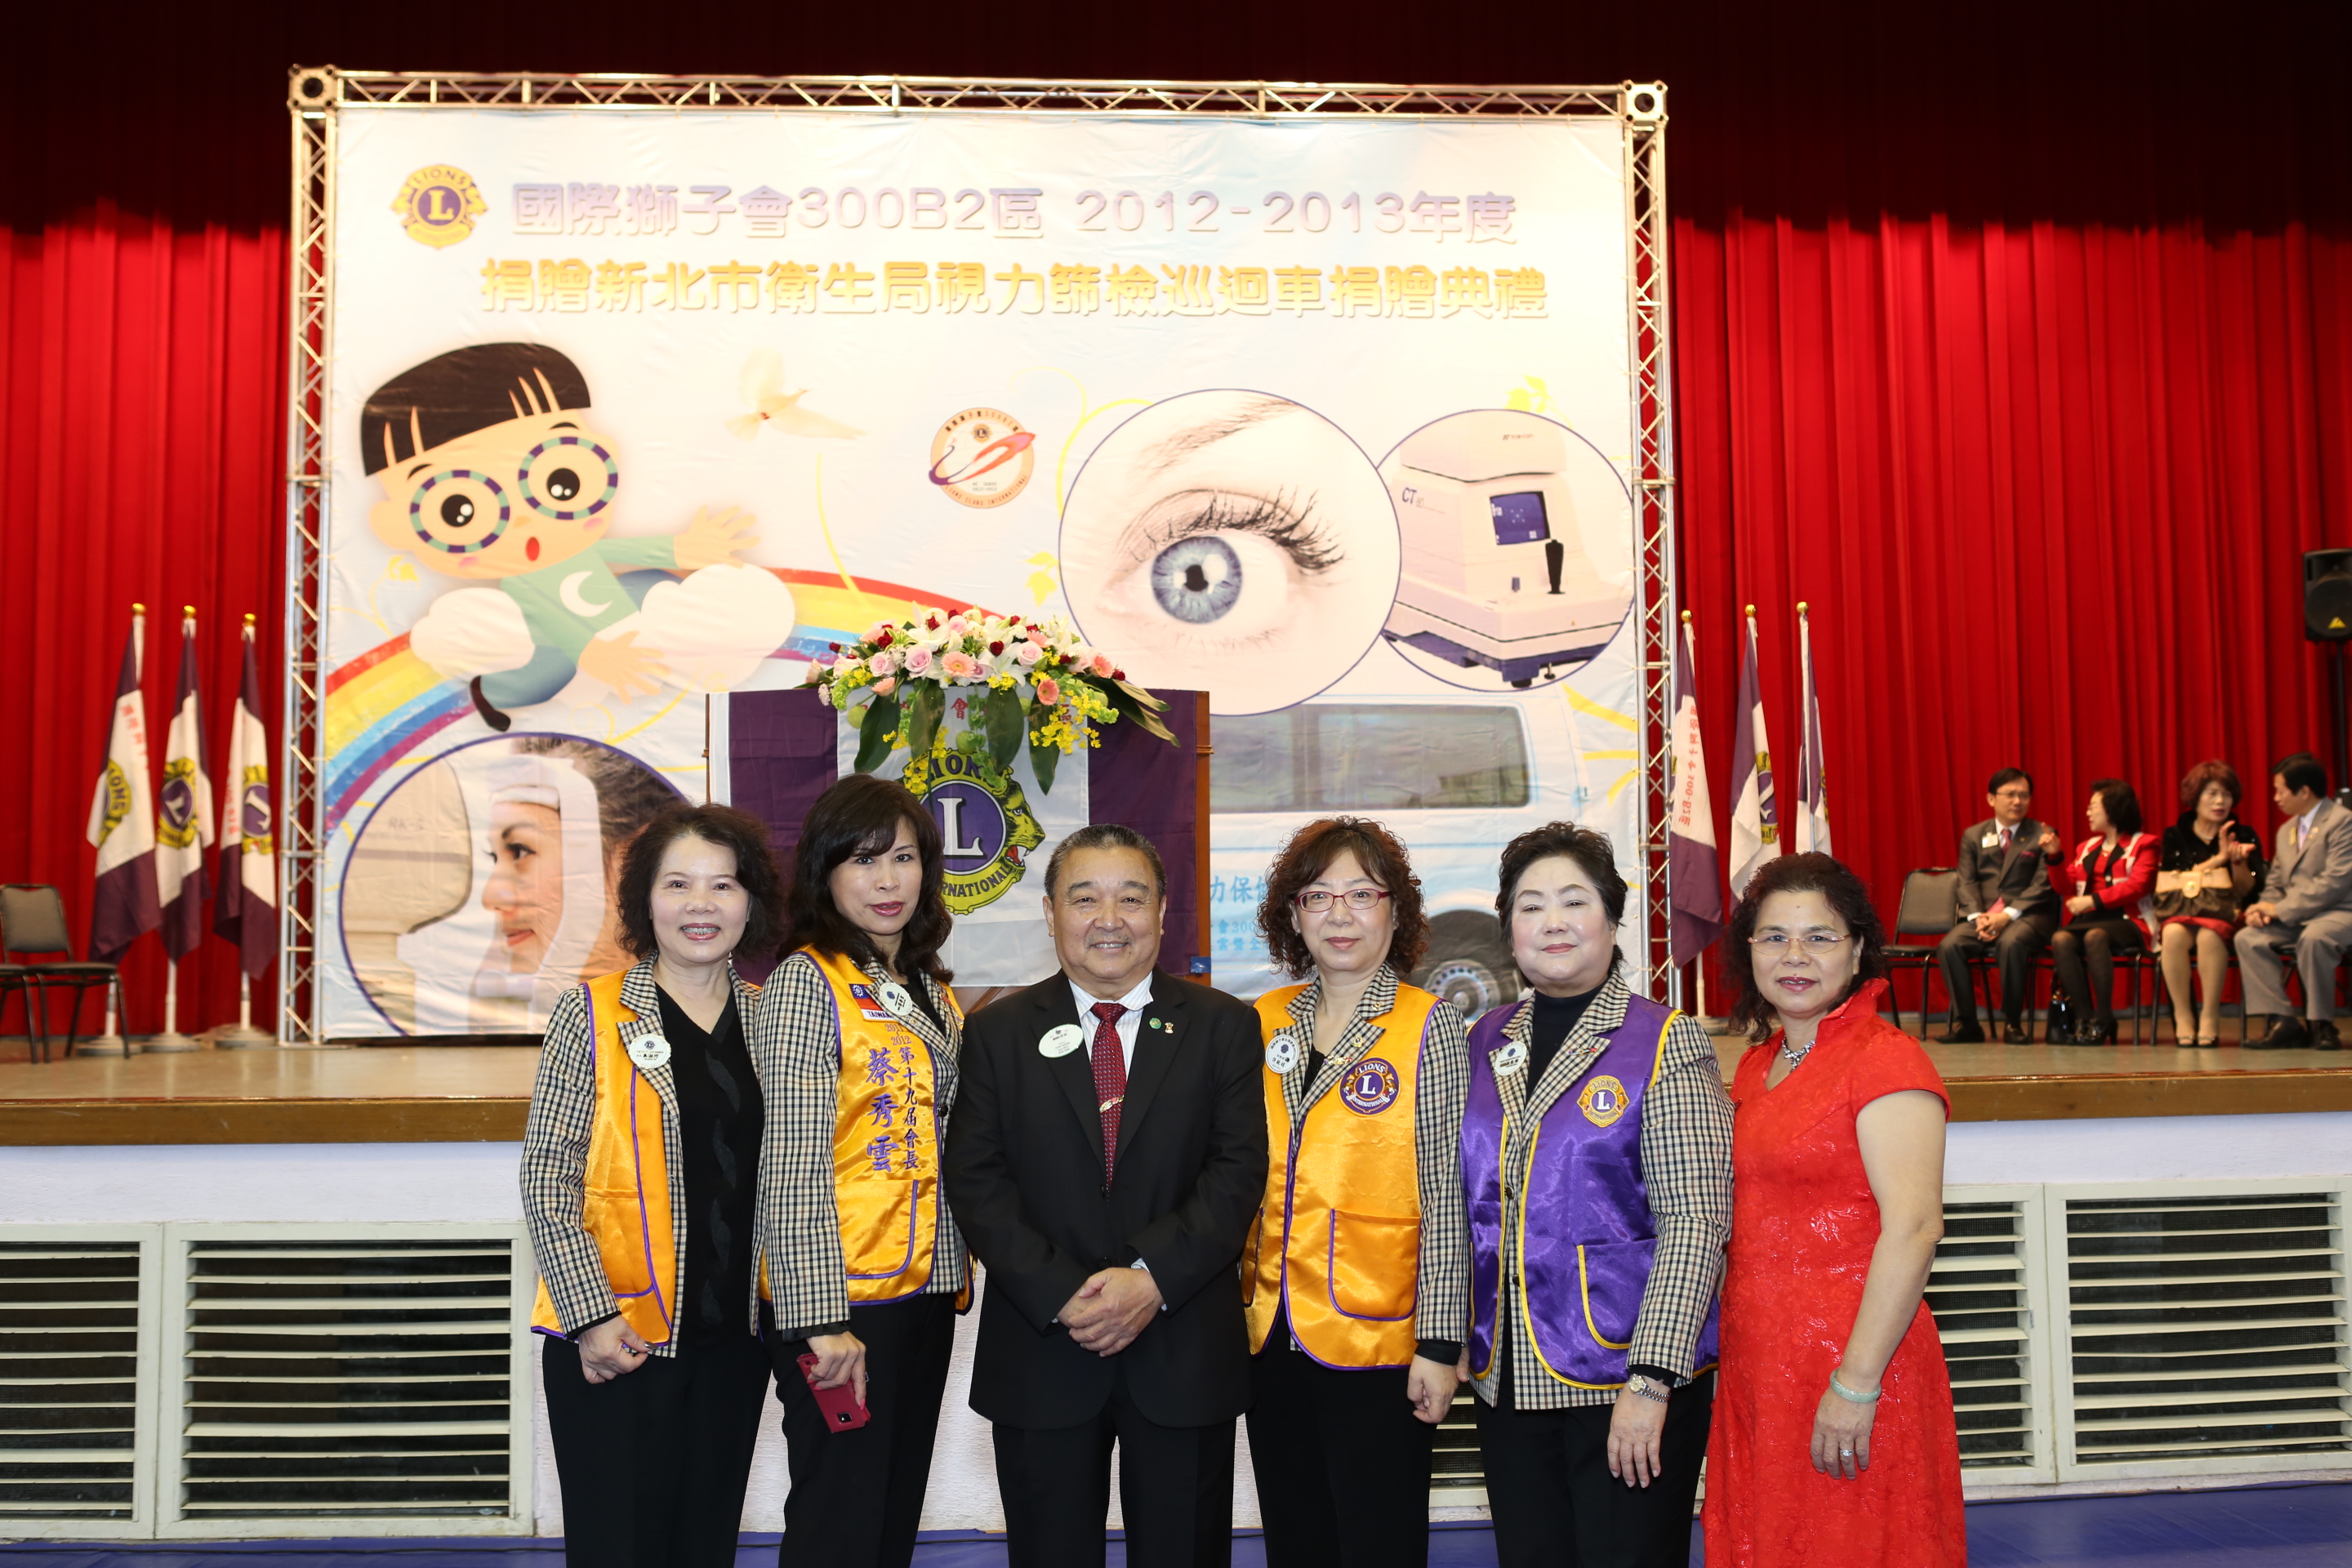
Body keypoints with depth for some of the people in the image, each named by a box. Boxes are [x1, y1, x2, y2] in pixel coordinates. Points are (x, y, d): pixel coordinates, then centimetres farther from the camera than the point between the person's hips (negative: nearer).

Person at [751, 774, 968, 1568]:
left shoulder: (930, 991, 13)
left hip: (924, 1293, 7)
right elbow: (792, 1166, -16)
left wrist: (954, 1278, 10)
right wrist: (820, 1319, -20)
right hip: (843, 1299, -7)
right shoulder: (806, 982, -10)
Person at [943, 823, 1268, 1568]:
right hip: (1040, 1356, 0)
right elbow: (976, 1181, -3)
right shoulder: (997, 1032, 5)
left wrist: (1153, 1277, -17)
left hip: (1186, 1357, 0)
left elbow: (1239, 1170, -4)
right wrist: (1060, 1297, -14)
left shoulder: (1223, 1025, 4)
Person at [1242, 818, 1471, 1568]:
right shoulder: (1262, 1024, 7)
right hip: (1273, 1338, 4)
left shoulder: (1428, 1028, -5)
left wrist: (1438, 1343, -11)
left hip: (1378, 1343, -4)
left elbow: (1445, 1198, -8)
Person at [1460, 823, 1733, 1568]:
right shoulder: (1484, 1043, 9)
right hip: (1508, 1381, 5)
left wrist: (1652, 1382, -18)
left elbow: (1695, 1223, -13)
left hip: (1628, 1381, -5)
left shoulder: (1666, 1043, -7)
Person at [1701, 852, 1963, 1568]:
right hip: (1758, 1363, 8)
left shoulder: (1886, 1060, -12)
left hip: (1849, 1365, -7)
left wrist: (1856, 1385, -22)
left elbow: (1913, 1229, -19)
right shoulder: (1758, 1064, 12)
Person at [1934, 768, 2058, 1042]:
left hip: (2027, 916, -3)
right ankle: (1965, 1022, -13)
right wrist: (1977, 917, -14)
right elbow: (1967, 883, 6)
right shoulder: (1973, 836, 15)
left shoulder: (2042, 835, 6)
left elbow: (2042, 885, -4)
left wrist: (2008, 915, -17)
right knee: (1948, 946, -25)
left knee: (2010, 943, -36)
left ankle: (2012, 1022, -20)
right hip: (1983, 914, 3)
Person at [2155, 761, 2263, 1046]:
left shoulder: (2244, 836, 11)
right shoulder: (2175, 836, 11)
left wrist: (2239, 862, -14)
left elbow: (2247, 891, 5)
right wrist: (2217, 861, -7)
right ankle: (2183, 1017, -29)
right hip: (2182, 913, 1)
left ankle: (2210, 1017, -28)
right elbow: (2168, 884, -2)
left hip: (2225, 916, -1)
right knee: (2174, 934, -36)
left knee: (2210, 935, -37)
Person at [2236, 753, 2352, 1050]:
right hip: (2294, 919, 7)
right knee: (2248, 939, -18)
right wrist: (2264, 909, -5)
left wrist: (2280, 909, -19)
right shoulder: (2286, 830, 19)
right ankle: (2283, 1021, -18)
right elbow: (2274, 884, 19)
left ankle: (2321, 1024, -23)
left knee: (2313, 938, -38)